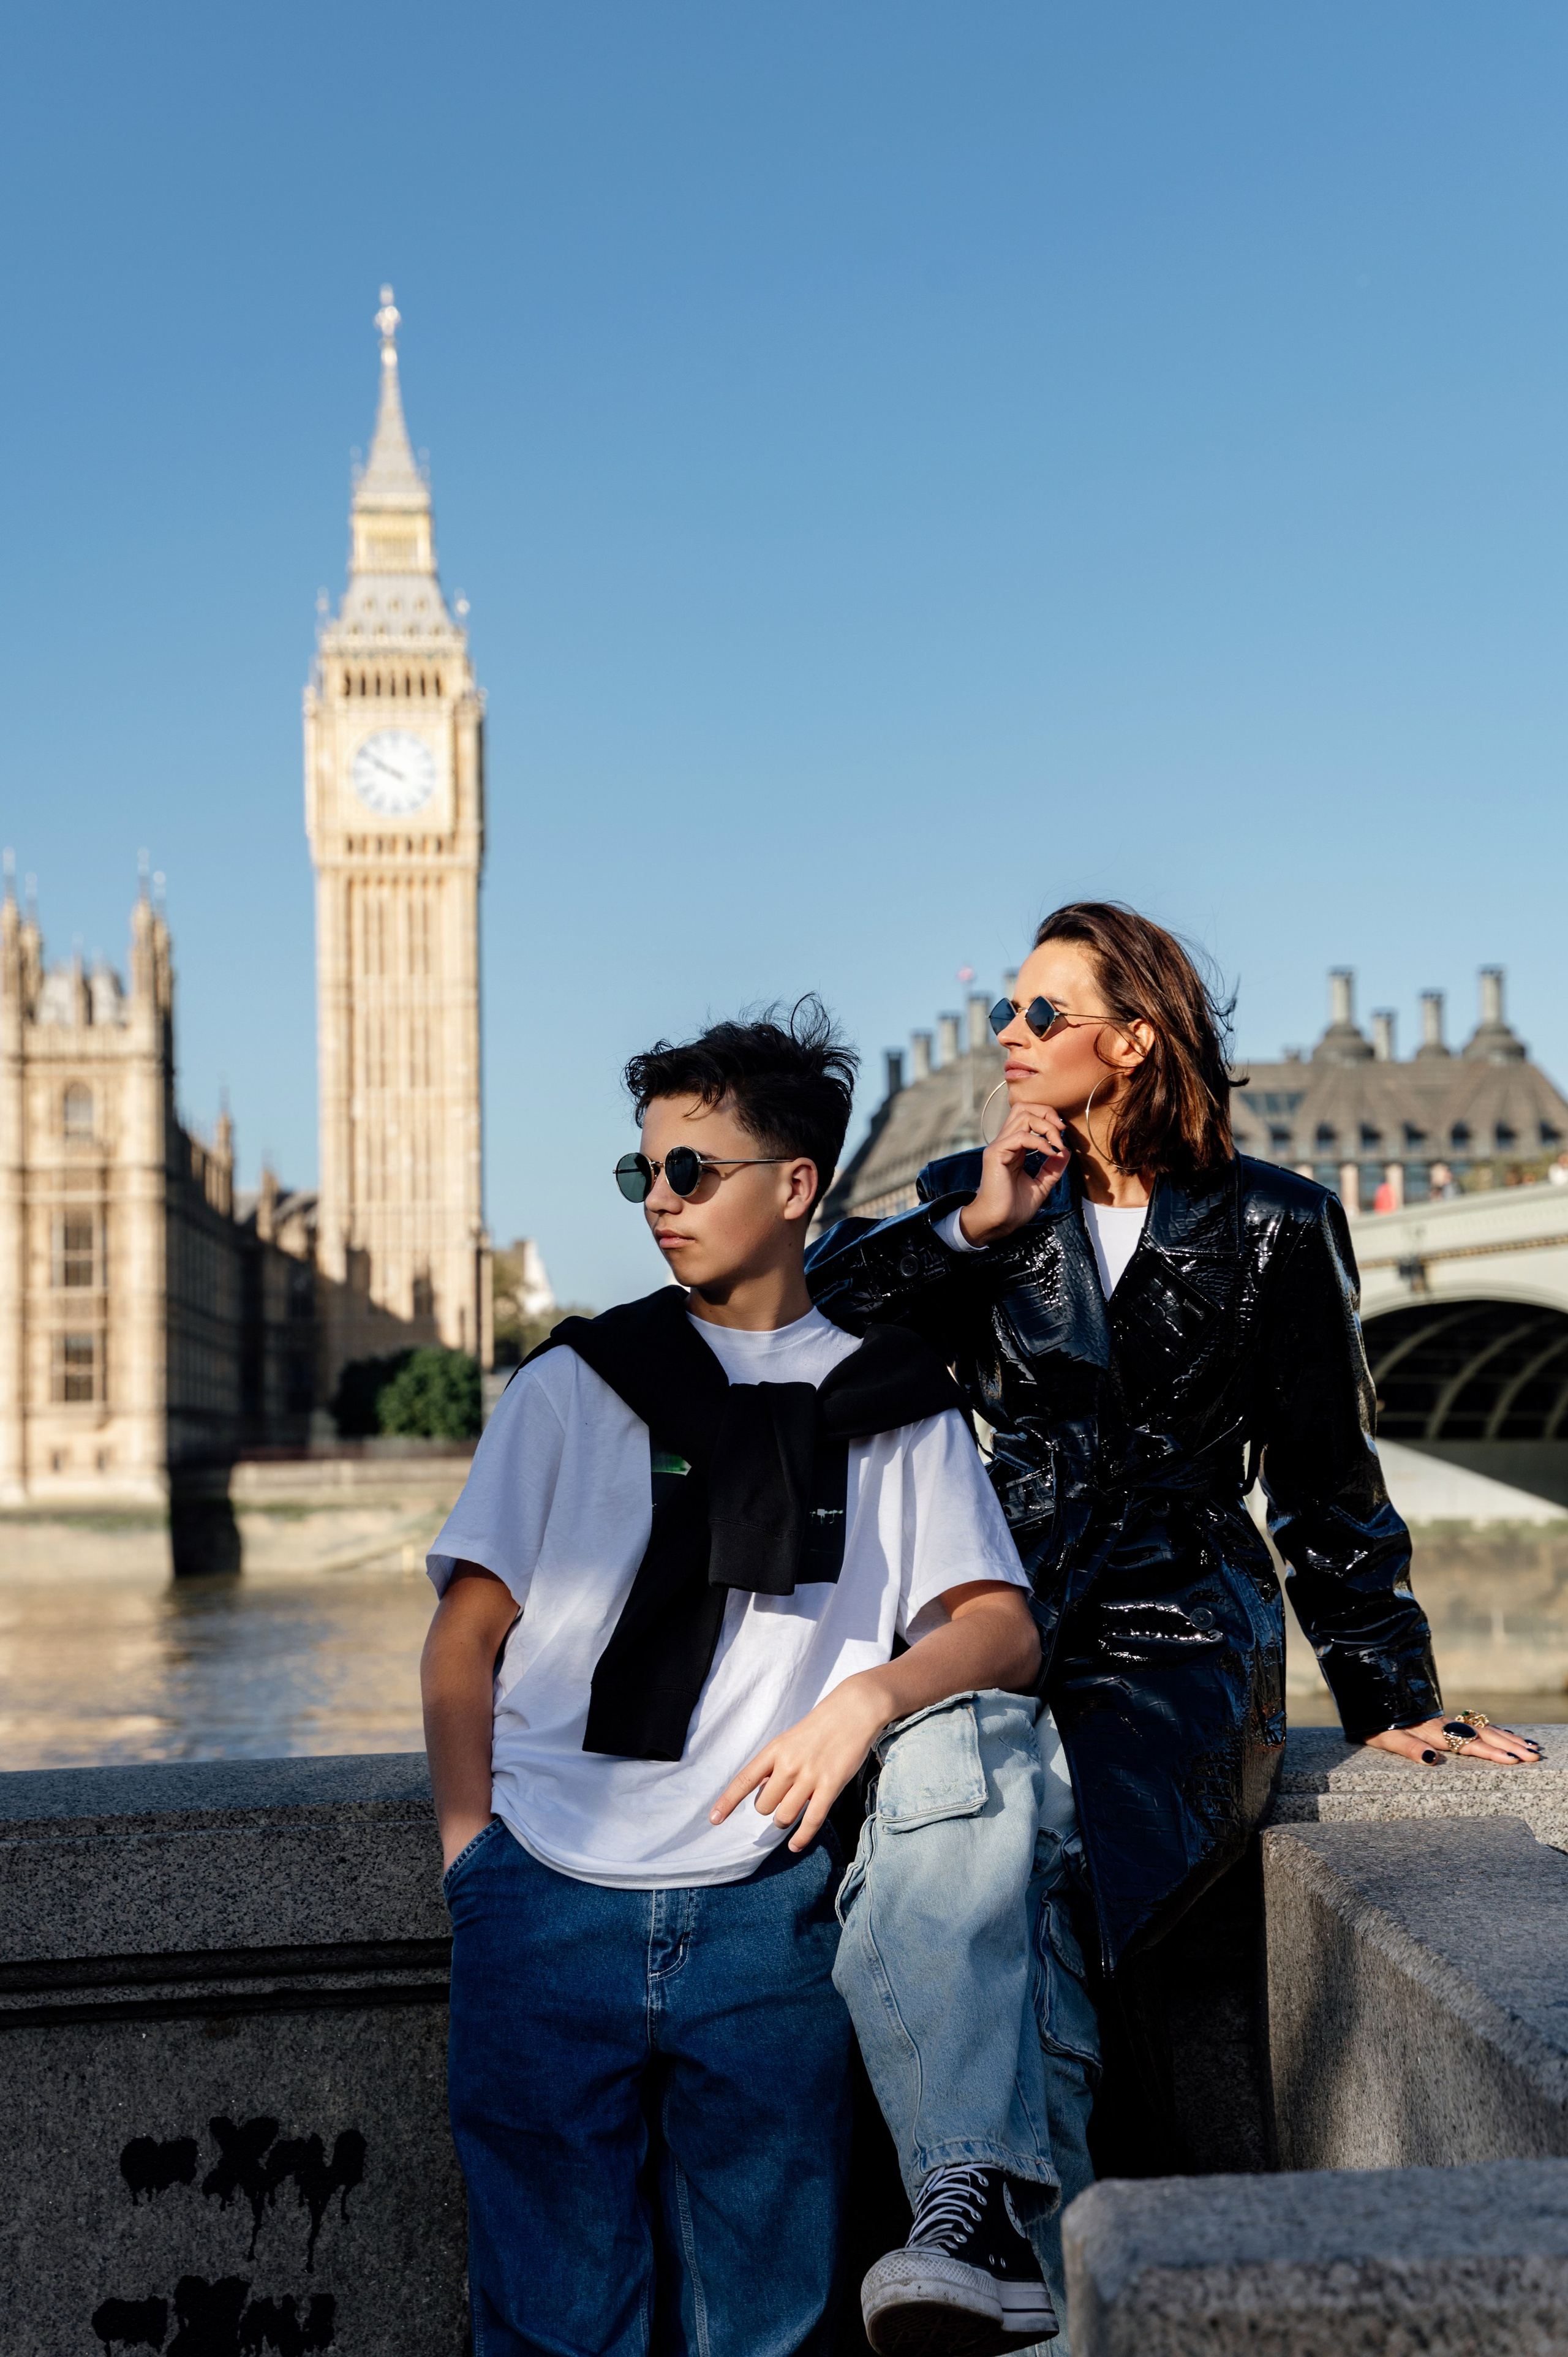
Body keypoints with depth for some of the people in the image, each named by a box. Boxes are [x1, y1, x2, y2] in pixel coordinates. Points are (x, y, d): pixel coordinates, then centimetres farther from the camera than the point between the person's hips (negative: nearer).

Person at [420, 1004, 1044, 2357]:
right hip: (550, 1912, 1)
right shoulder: (576, 1382, 10)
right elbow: (465, 1640, 9)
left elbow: (1004, 1630, 5)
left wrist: (868, 1696, -14)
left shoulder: (895, 1407, 11)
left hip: (765, 1914, 0)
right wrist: (474, 1856, -2)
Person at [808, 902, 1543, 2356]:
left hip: (1184, 1648, -1)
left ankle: (973, 2232, -27)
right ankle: (981, 2232, -43)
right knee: (954, 1824, -34)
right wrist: (973, 1227, -5)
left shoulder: (1273, 1229, 9)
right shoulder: (970, 1205, 15)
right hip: (1001, 1628, 1)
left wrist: (1390, 1701, 11)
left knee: (1036, 1900, -31)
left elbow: (1327, 1486, 13)